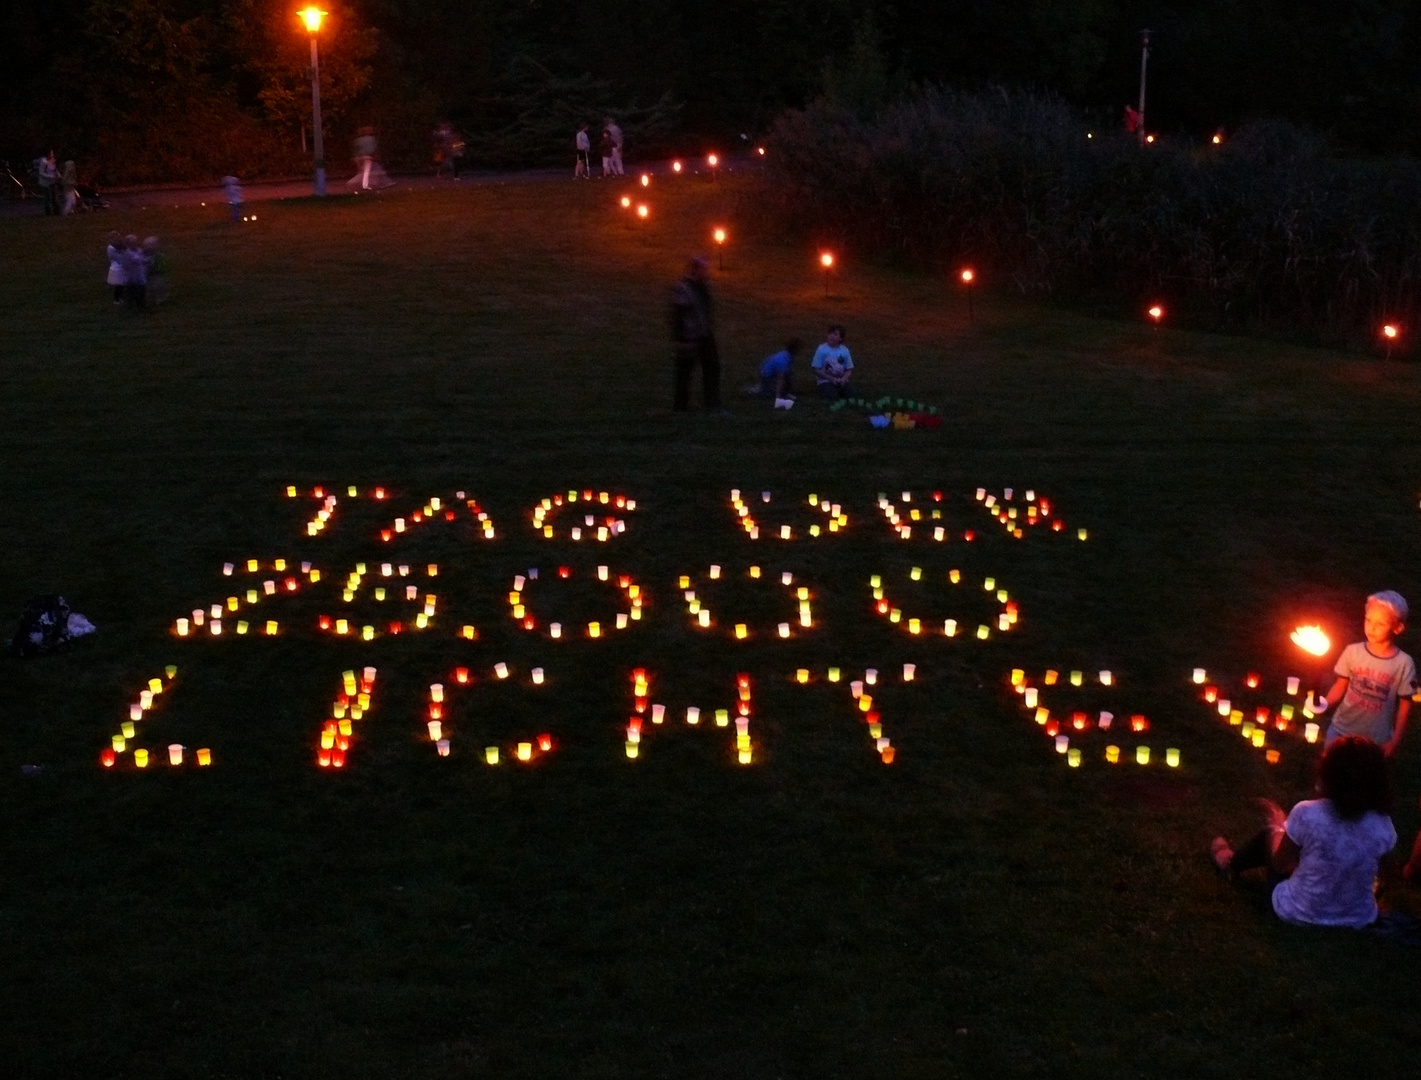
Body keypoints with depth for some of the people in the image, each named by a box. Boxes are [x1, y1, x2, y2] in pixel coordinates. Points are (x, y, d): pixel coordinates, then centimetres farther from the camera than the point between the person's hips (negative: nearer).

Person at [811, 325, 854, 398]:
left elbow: (849, 369, 6)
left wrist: (843, 379, -14)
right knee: (832, 398, -29)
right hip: (825, 381, -4)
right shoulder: (821, 349, -9)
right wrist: (832, 379, -14)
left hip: (841, 381, 4)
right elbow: (817, 370, -8)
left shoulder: (845, 350, -1)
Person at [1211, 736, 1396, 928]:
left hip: (1296, 914, -3)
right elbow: (1370, 870, 4)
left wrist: (1278, 826, 12)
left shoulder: (1308, 813, -25)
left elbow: (1279, 864, -8)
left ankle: (1230, 864, 54)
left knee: (1269, 836, 24)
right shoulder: (1383, 826, -17)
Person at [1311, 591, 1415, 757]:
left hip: (1376, 740, -1)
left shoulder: (1403, 663, -14)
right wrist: (1325, 702, -21)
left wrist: (1395, 741, -5)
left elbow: (1405, 705, -6)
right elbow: (1341, 686, -1)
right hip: (1341, 731, 1)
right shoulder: (1353, 651, -10)